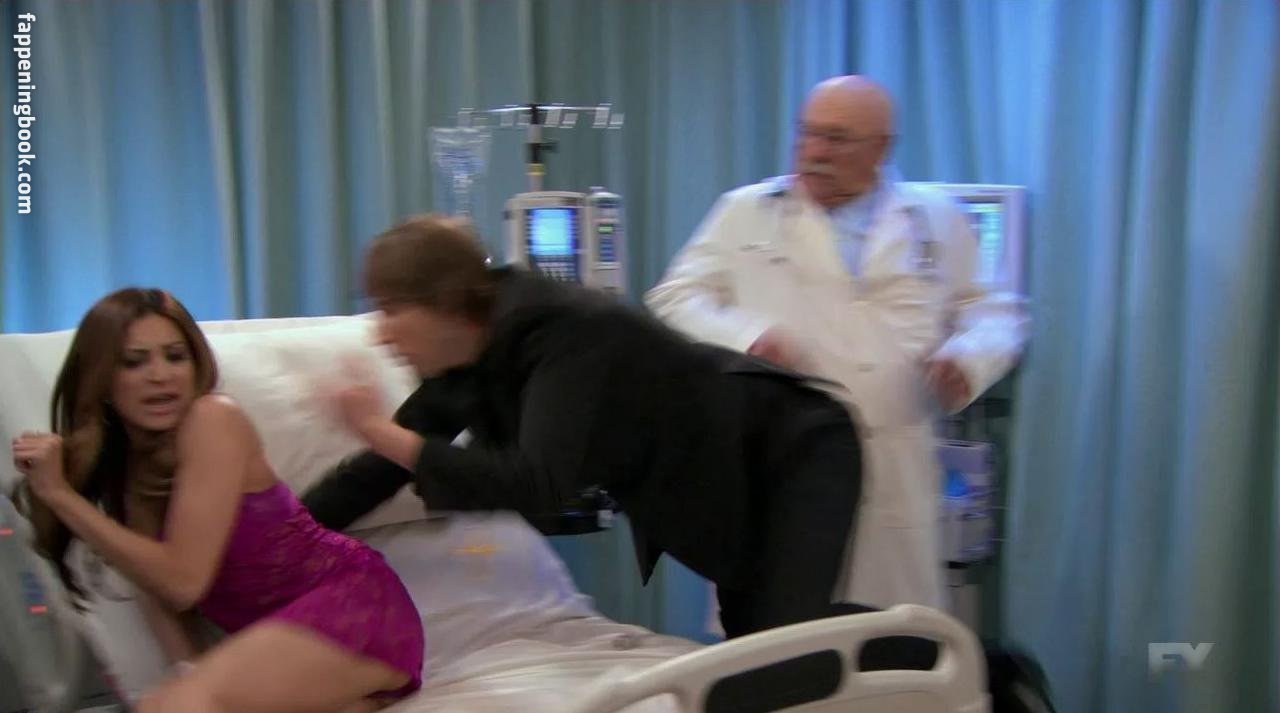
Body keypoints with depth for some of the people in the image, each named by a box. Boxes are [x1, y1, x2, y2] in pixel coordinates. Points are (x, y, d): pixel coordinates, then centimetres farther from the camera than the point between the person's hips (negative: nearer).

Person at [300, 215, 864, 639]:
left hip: (793, 449, -8)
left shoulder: (565, 335, -32)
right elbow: (382, 468, 2)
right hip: (724, 483, 8)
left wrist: (383, 432, -37)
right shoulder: (466, 358, -6)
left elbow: (535, 486, -43)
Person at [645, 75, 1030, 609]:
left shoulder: (937, 222, 12)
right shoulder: (746, 213, 9)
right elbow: (674, 300, 4)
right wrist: (744, 338, -15)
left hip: (895, 480, 1)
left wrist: (968, 356, -9)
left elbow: (994, 315, 14)